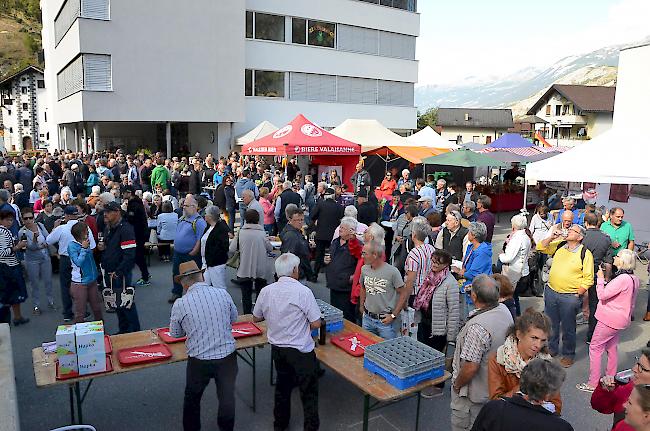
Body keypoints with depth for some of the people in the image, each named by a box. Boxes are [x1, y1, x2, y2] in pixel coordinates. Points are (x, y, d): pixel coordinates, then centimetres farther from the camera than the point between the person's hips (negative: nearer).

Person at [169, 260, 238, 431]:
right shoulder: (223, 293, -9)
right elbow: (234, 318, 9)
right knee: (227, 398, 21)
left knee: (192, 398, 26)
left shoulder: (180, 304, -13)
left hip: (199, 361, -1)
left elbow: (175, 333, 3)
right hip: (228, 357, 1)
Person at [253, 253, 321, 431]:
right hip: (301, 350, -6)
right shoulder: (303, 291, -20)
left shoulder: (266, 291, -6)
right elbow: (316, 324, -16)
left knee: (282, 386, 25)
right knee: (309, 393, 9)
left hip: (277, 348, 6)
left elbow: (256, 318, 9)